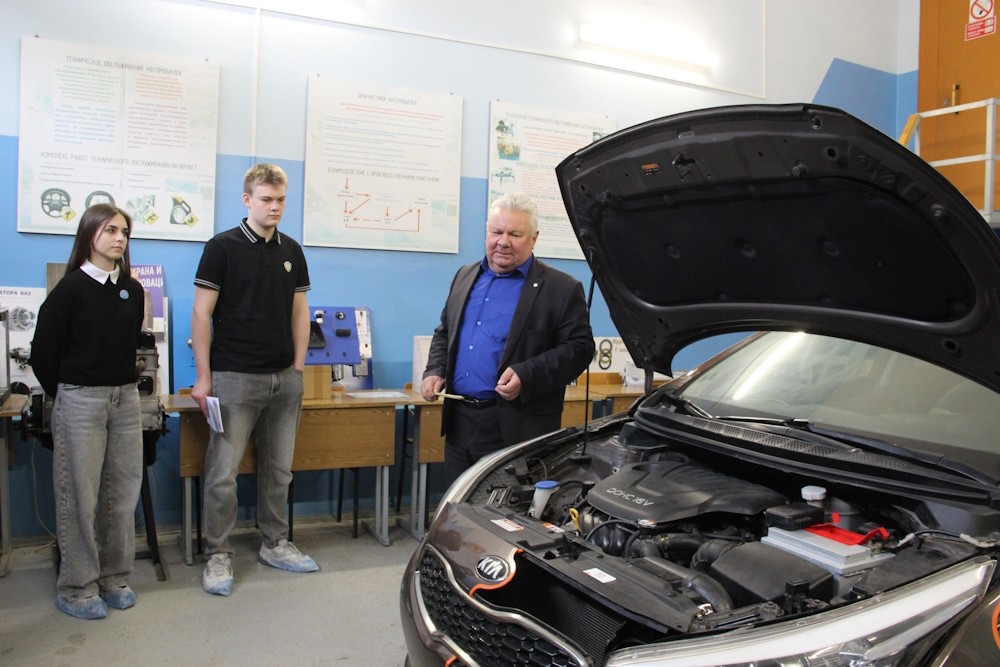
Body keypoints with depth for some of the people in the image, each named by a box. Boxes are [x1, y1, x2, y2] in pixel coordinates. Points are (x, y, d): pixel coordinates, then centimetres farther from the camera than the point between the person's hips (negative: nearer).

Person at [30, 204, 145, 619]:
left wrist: (123, 385, 12)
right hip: (80, 401, -5)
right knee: (79, 496, 2)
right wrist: (66, 395, 5)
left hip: (126, 398, 5)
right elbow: (43, 354, -4)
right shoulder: (70, 289, -7)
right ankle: (75, 589, 14)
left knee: (122, 492, 9)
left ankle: (114, 578, 22)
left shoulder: (133, 290, 8)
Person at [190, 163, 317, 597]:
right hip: (235, 378, -5)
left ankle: (274, 544, 27)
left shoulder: (291, 251, 11)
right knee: (223, 472, 0)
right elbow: (202, 313, -6)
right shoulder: (223, 247, -5)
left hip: (284, 379, 5)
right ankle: (218, 556, 14)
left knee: (278, 470, 13)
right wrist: (203, 376, -10)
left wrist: (298, 366, 8)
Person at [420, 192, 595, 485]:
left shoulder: (562, 289, -5)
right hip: (458, 420, 6)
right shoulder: (465, 277, 15)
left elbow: (579, 348, -9)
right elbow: (444, 332, 23)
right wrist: (434, 371, 5)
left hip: (517, 427, -5)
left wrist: (527, 376, -21)